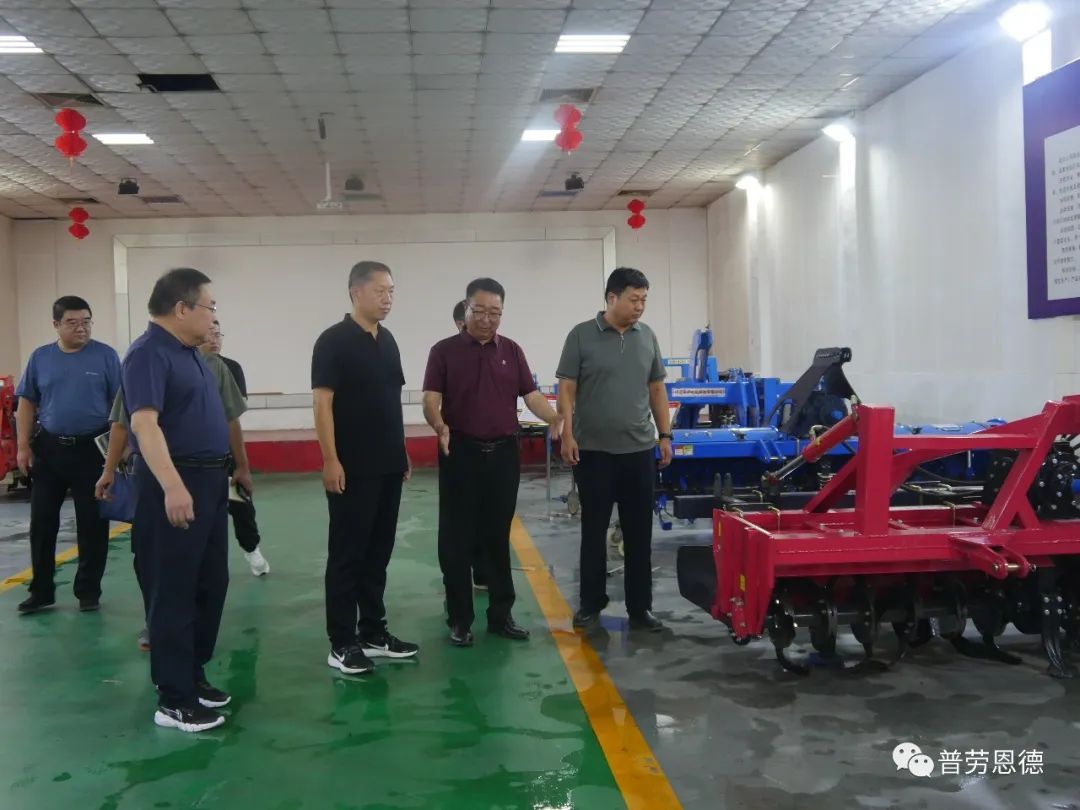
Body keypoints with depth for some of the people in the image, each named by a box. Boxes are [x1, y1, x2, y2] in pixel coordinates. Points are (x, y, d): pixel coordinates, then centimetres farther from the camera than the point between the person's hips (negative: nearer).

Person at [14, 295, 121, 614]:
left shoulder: (105, 355, -3)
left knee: (92, 524, 4)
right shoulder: (40, 357, 5)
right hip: (48, 449, 3)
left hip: (93, 449, -2)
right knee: (42, 522, 7)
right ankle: (41, 591, 18)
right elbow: (27, 403, 9)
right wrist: (23, 446, 2)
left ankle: (89, 591, 16)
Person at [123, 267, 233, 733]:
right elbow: (144, 423, -27)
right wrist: (172, 486, -37)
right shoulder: (149, 353, -16)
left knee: (210, 585, 15)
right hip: (176, 486, -10)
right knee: (174, 591, -2)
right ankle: (173, 699, 6)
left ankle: (194, 675, 28)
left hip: (209, 480, 10)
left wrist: (224, 471, 22)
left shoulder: (189, 351, 14)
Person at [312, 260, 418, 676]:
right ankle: (342, 643, 8)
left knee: (378, 552, 13)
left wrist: (403, 450, 16)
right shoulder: (334, 341, -10)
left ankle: (373, 632, 22)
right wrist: (330, 459, -19)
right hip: (352, 469, -7)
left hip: (388, 466, 8)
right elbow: (323, 402, -14)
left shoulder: (388, 341, 12)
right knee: (347, 554, 0)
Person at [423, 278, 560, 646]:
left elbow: (531, 395, 4)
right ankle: (460, 618, 13)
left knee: (498, 537, 10)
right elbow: (431, 400, -7)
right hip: (461, 453, -3)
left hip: (504, 453, 3)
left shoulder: (512, 351, 9)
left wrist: (559, 419, -14)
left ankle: (501, 614, 20)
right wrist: (440, 426, -28)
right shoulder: (444, 351, -1)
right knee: (457, 539, 2)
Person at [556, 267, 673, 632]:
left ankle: (640, 607, 16)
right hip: (593, 451, -3)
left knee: (639, 533, 7)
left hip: (639, 450, 3)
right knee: (594, 530, 7)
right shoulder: (581, 336, -3)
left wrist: (665, 435, 9)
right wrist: (567, 433, -12)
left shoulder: (647, 337, 8)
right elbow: (566, 389, -4)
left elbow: (657, 389, 14)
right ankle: (591, 603, 19)